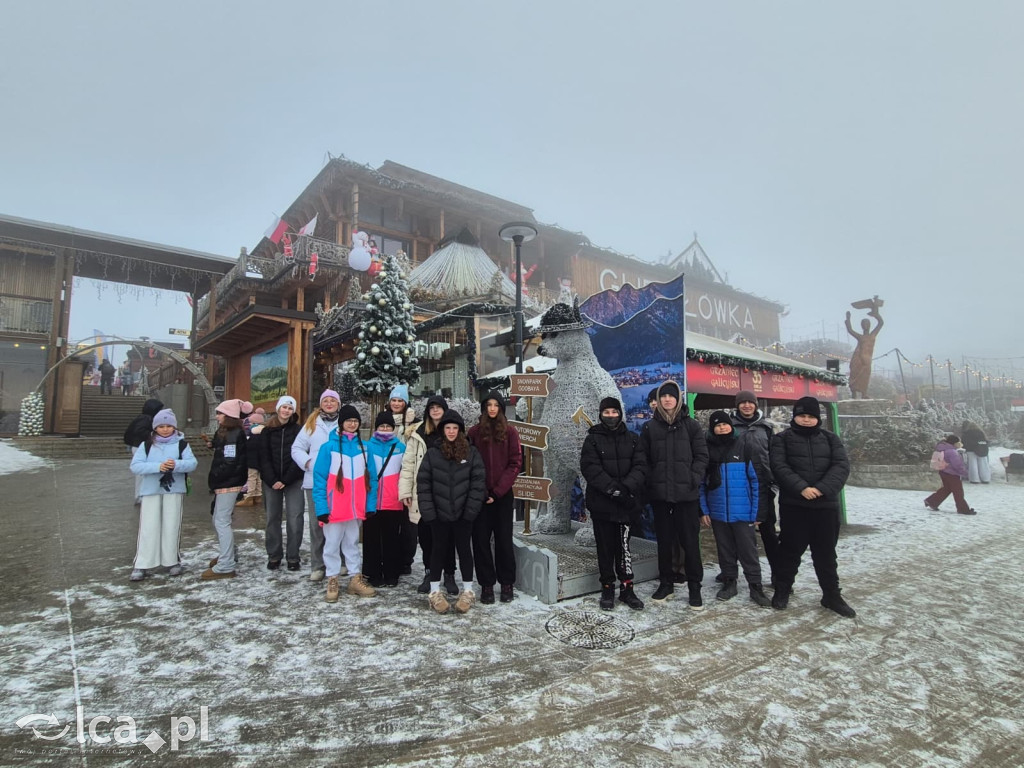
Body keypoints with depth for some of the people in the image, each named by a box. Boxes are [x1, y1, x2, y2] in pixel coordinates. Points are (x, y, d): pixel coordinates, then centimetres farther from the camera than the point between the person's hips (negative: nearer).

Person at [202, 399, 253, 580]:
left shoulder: (235, 434, -15)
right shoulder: (223, 433, 15)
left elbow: (231, 463, -20)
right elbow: (219, 460, 16)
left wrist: (216, 479, -14)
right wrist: (215, 481, 8)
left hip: (229, 484, -10)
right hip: (223, 484, 10)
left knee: (222, 522, -7)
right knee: (218, 521, 19)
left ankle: (225, 567, -4)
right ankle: (225, 555, 36)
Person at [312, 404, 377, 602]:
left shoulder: (364, 447, 5)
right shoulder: (329, 447, -6)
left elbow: (370, 478, 6)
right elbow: (319, 478, -8)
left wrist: (370, 504, -1)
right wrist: (321, 507, -14)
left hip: (355, 508, 3)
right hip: (334, 508, -3)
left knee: (353, 543, 15)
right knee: (332, 544, 8)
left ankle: (356, 579, 24)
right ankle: (332, 581, 20)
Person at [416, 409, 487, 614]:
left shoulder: (472, 453, -1)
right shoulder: (433, 453, 0)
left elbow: (478, 482, -3)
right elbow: (423, 482, -1)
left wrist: (471, 509, -10)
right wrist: (428, 511, -8)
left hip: (463, 513, 0)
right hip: (439, 513, 0)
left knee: (464, 549, 10)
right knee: (439, 549, 10)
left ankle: (468, 591, 23)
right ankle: (435, 591, 23)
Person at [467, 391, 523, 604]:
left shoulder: (510, 431, 1)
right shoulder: (474, 432, 4)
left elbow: (515, 463, -3)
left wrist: (498, 490, -10)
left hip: (503, 494, -1)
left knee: (504, 539, 5)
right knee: (481, 539, 3)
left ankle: (507, 584, 18)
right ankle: (486, 584, 15)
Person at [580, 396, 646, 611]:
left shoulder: (632, 439, 9)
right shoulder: (592, 439, 1)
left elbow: (640, 466, -1)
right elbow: (590, 468, -10)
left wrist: (628, 487, -19)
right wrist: (613, 489, -20)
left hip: (626, 503, 1)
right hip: (601, 503, -1)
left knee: (624, 546, 3)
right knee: (605, 547, 8)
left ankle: (627, 588, 17)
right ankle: (607, 589, 21)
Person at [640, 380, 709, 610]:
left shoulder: (691, 425, 3)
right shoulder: (650, 427, 6)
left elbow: (702, 456, 1)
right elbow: (643, 459, 6)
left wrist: (693, 479, -9)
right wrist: (650, 481, -4)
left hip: (686, 493, -1)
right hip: (659, 493, 2)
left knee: (690, 540, 3)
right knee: (664, 540, 11)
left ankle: (694, 586, 17)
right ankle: (665, 583, 25)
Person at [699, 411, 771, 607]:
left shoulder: (745, 447, -2)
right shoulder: (707, 450, 3)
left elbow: (756, 481, -3)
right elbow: (701, 483, 4)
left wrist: (756, 511, -6)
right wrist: (703, 510, -2)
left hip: (742, 512, -2)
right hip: (718, 512, 2)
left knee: (748, 550, 5)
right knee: (725, 550, 13)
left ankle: (755, 586, 16)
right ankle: (729, 582, 26)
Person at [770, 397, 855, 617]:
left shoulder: (830, 439, 9)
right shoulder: (782, 439, 3)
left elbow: (841, 466, -3)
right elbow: (779, 467, -9)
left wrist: (822, 488, -18)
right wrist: (801, 488, -21)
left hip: (826, 505, 2)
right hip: (794, 504, -2)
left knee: (826, 552, 11)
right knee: (791, 549, 6)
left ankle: (832, 596, 26)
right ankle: (782, 590, 21)